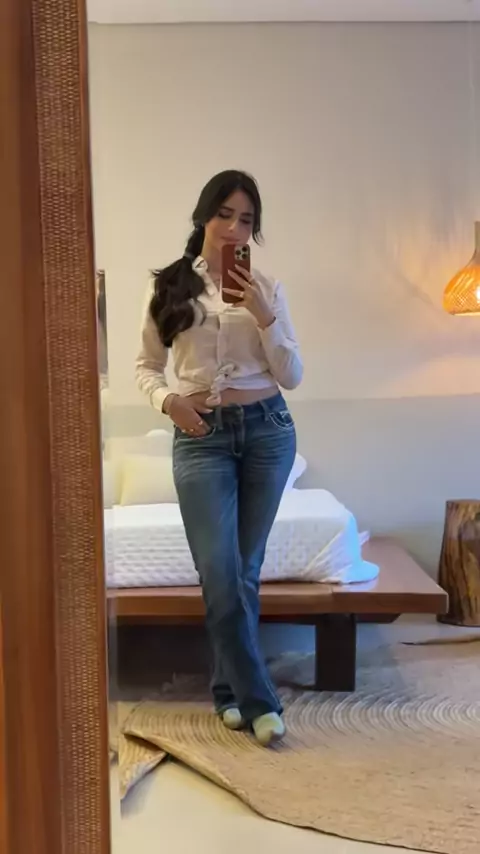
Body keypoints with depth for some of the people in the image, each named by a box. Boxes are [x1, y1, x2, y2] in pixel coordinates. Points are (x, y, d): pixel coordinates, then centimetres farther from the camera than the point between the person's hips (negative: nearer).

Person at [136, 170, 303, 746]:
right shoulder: (171, 286, 5)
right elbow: (146, 366, 9)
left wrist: (262, 314, -11)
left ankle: (229, 690, 23)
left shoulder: (267, 290, 5)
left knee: (245, 571, 7)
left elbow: (292, 377, 1)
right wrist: (168, 400, -11)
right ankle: (257, 699, 5)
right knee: (219, 574, -8)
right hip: (202, 437, -1)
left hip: (267, 430, 1)